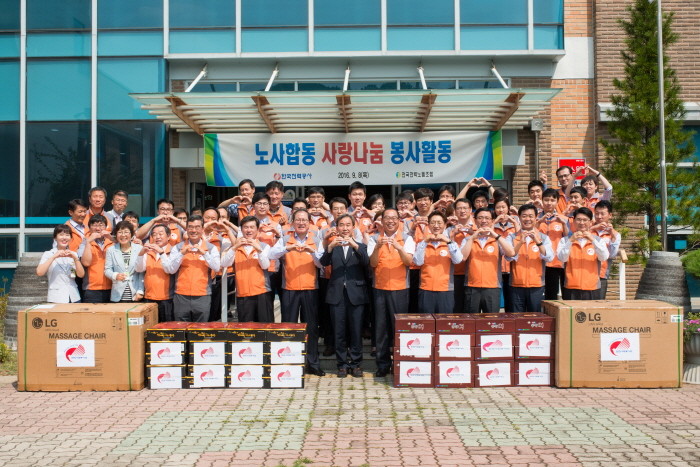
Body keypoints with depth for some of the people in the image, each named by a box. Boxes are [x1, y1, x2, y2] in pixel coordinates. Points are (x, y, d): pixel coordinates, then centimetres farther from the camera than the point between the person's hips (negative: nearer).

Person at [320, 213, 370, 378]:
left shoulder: (360, 246, 9)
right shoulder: (332, 246, 10)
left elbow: (366, 262, -10)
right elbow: (324, 262, -8)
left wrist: (354, 245, -24)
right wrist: (331, 246, -25)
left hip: (356, 293, 0)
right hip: (337, 294, 1)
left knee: (356, 331, 3)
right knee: (339, 332, 4)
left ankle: (356, 363, 14)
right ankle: (342, 364, 15)